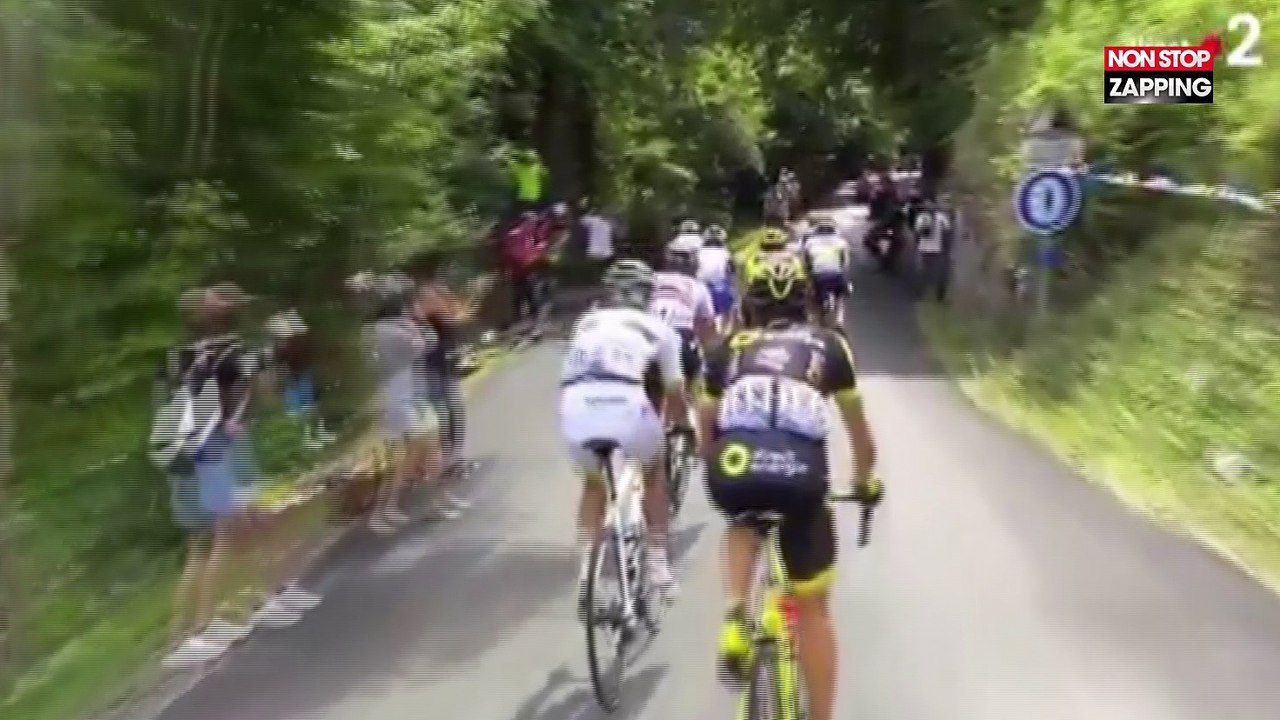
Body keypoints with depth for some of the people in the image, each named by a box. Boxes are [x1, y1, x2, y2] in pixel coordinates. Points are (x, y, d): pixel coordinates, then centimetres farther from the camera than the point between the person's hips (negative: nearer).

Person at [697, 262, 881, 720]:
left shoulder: (728, 349, 27)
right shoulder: (828, 344, 25)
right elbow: (858, 429, 35)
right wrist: (865, 480, 53)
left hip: (733, 469, 1)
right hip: (800, 472, -1)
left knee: (742, 523, 39)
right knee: (812, 609, 19)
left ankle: (734, 618, 16)